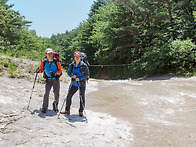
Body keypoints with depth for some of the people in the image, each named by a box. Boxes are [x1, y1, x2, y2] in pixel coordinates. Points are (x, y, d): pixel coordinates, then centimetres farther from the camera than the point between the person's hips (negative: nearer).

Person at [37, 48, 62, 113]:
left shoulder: (56, 61, -7)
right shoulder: (44, 62, -2)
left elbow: (60, 70, -5)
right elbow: (42, 70, 9)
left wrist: (55, 74, -22)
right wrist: (39, 70, -13)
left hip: (56, 80, 0)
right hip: (48, 80, 0)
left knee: (57, 94, 5)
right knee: (46, 93, -15)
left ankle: (55, 105, 32)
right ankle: (44, 107, -4)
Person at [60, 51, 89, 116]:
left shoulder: (84, 65, -9)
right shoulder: (72, 65, 3)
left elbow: (87, 74, -8)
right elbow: (69, 72, 14)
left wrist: (80, 78, -18)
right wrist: (72, 76, -8)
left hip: (82, 83, -4)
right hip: (74, 83, 4)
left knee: (82, 97, 3)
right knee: (69, 96, 2)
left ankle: (81, 112, 16)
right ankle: (67, 110, 14)